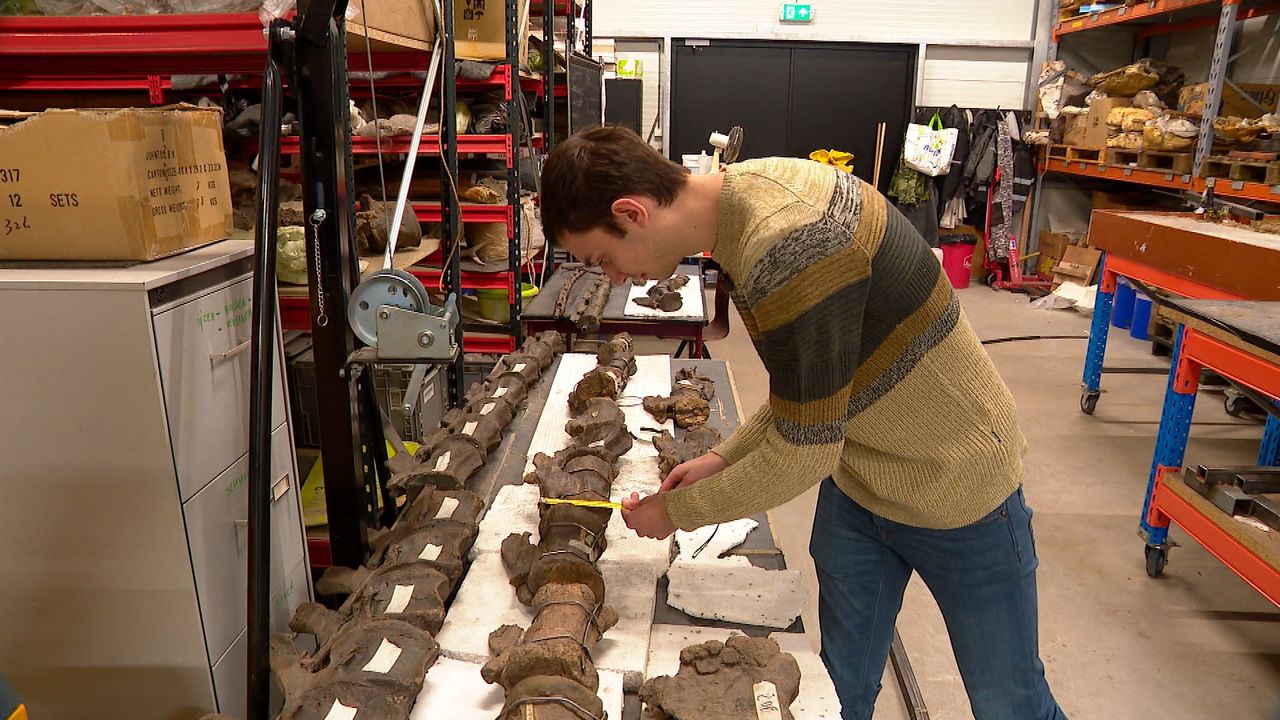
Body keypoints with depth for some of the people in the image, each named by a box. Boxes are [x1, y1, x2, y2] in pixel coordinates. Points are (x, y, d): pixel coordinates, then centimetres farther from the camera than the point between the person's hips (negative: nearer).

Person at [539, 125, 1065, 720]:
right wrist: (725, 456, -2)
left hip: (955, 487, -7)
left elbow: (803, 452, -26)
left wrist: (676, 510, -11)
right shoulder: (740, 190, -5)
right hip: (855, 481, 8)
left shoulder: (787, 247, -34)